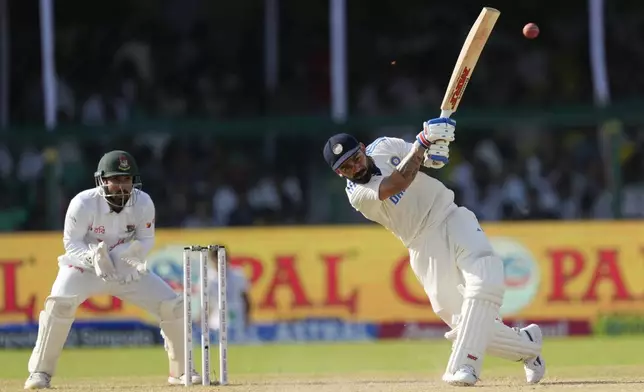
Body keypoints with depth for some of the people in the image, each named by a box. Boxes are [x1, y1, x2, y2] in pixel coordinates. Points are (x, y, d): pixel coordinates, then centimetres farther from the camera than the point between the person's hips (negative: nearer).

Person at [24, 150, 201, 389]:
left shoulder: (143, 203, -16)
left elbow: (146, 240, -5)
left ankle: (180, 371, 12)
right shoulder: (84, 203, -25)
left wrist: (131, 252, -28)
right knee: (60, 304, -31)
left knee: (173, 306, -7)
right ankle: (40, 372, -19)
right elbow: (72, 244, -17)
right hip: (84, 267, -3)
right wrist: (94, 255, -37)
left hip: (126, 269, 3)